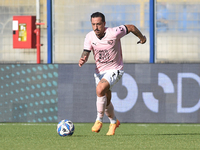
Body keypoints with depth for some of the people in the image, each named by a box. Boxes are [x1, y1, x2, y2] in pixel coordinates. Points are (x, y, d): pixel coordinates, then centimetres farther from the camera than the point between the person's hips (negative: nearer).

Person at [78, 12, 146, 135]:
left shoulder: (114, 33, -22)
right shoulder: (90, 37, -10)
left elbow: (131, 27, -7)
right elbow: (86, 53, -10)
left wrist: (142, 38, 11)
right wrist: (83, 60, -35)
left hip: (114, 70, -5)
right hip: (99, 71, 5)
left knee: (100, 89, -30)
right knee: (106, 101, 13)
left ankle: (99, 120, -14)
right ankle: (114, 122, 42)